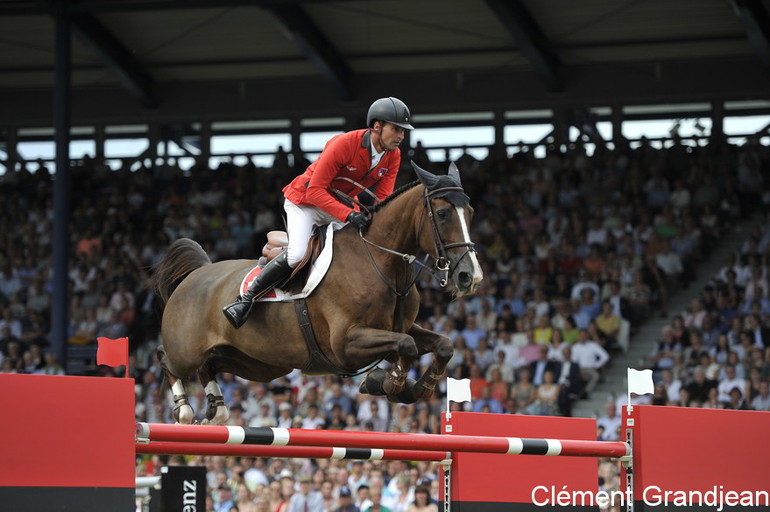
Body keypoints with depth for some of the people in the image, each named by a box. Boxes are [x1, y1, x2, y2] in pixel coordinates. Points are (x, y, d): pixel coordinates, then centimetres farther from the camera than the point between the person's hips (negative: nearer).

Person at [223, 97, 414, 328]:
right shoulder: (344, 144, -31)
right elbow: (315, 190, -31)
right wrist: (348, 214, -42)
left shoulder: (393, 156, -10)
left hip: (342, 205, 7)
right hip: (305, 200, -7)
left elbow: (383, 198, -7)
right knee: (297, 255, -26)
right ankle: (246, 298, -16)